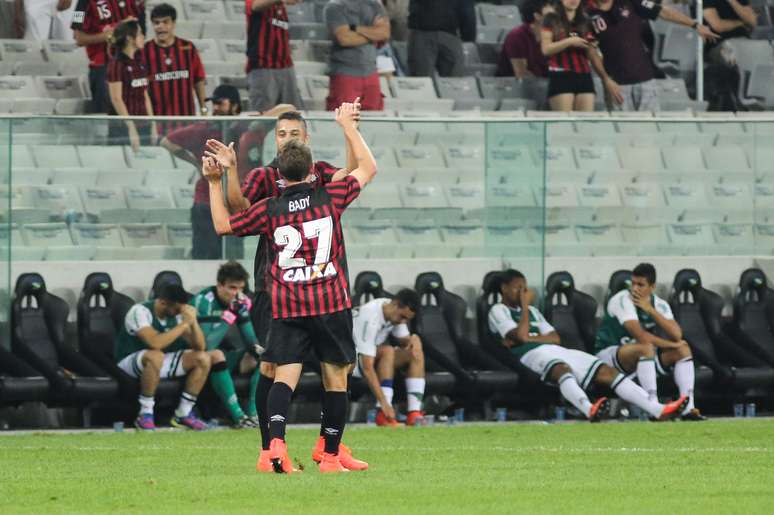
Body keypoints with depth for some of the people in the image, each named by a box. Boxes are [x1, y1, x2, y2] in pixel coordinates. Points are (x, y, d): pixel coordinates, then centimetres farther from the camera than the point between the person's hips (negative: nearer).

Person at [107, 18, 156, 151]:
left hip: (143, 125, 7)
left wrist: (153, 125, 12)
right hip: (123, 128, -7)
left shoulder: (140, 62, 12)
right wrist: (131, 128, -16)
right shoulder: (117, 63, -9)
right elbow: (116, 99, -13)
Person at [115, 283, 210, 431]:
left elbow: (200, 347, -5)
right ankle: (145, 415, -27)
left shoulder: (177, 314, -4)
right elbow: (155, 343, -39)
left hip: (161, 363, 7)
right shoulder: (140, 312, -24)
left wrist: (193, 322, -23)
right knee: (155, 356, -40)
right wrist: (184, 324, -32)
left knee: (202, 359, -11)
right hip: (130, 362, -7)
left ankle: (183, 414, -3)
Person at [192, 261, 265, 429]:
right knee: (216, 355, -38)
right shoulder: (204, 301, -20)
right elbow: (205, 344, -30)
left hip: (224, 358, 8)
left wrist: (256, 347, -20)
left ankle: (253, 413, -17)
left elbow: (250, 339, 5)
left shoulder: (238, 301, 1)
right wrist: (229, 315, -32)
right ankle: (238, 416, -39)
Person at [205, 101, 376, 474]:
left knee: (285, 375, -2)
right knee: (335, 378, 7)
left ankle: (276, 441, -26)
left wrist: (214, 183, 21)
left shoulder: (268, 210, 0)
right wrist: (348, 126, 23)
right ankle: (330, 456, 9)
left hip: (286, 308, 0)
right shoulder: (330, 198, 0)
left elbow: (222, 225, 13)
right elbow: (368, 168, 15)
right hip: (331, 303, 0)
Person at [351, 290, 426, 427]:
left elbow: (404, 340, 9)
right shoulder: (370, 318, -32)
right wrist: (384, 403, -41)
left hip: (375, 356, 8)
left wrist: (414, 340, -18)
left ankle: (414, 414, -18)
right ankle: (383, 415, -36)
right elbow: (367, 368, -37)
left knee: (415, 353, -11)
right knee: (388, 351, -34)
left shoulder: (397, 312, -5)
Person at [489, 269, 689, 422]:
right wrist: (525, 305, 3)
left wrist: (527, 338, 1)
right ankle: (589, 409, -74)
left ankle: (657, 410, -25)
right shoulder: (498, 311, 10)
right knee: (562, 369, -42)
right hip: (532, 354, -7)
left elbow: (555, 338, 18)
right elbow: (521, 336, -9)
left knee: (605, 371, -12)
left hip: (556, 351, 7)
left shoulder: (532, 310, 32)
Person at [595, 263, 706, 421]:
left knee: (683, 349, -8)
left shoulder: (659, 304, -1)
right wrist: (671, 344, -20)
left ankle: (688, 408, -18)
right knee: (646, 347, -35)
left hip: (642, 357, 7)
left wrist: (650, 310, -23)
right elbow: (640, 335, -31)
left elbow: (677, 335, -18)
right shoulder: (622, 300, -20)